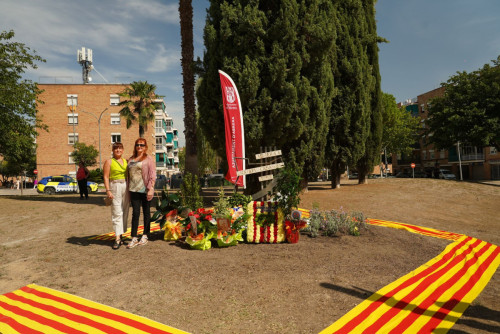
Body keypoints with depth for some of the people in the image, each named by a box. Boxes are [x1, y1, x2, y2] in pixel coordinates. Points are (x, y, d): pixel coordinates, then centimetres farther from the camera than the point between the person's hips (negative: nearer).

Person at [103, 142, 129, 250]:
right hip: (115, 187, -5)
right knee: (117, 213, -9)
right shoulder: (109, 162, 1)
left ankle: (120, 235, 16)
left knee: (125, 213, 6)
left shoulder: (126, 161, 14)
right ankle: (117, 239, -9)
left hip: (126, 188, 5)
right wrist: (108, 190, -15)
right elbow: (106, 177, -4)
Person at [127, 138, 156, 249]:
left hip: (145, 190, -4)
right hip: (134, 190, 4)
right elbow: (129, 174, 16)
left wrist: (151, 189, -15)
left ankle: (145, 236, 17)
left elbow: (152, 175, -7)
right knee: (135, 213, 3)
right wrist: (128, 188, 9)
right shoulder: (131, 159, 15)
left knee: (146, 213, 7)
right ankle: (134, 238, 6)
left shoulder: (148, 159, -1)